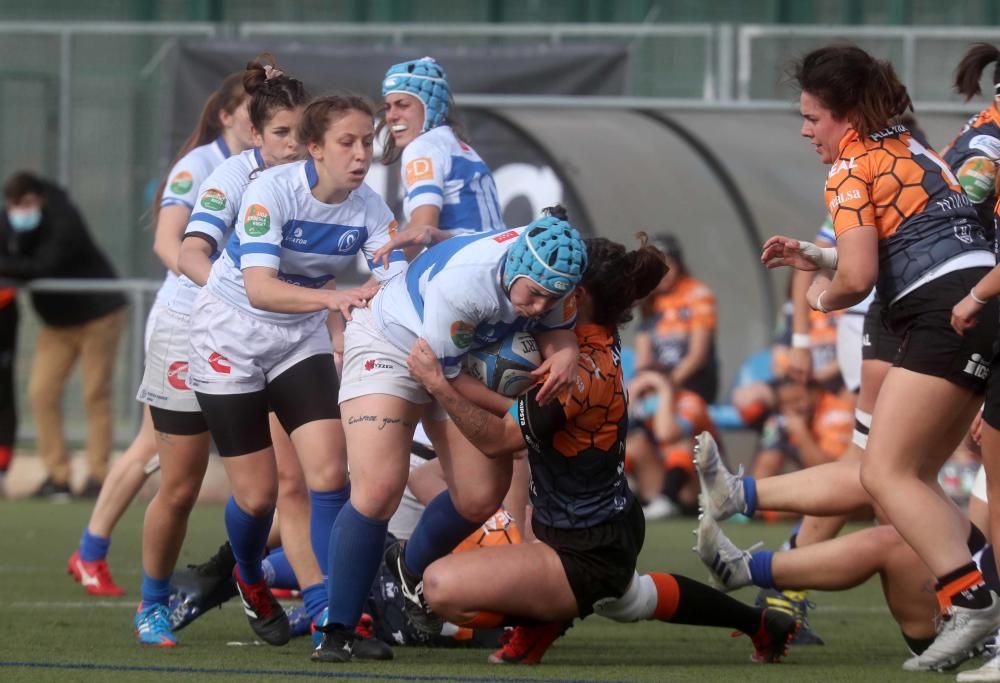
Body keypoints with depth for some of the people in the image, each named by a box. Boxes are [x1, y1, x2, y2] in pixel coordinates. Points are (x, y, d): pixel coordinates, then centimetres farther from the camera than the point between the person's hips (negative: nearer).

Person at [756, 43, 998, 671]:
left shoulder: (853, 168, -5)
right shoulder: (908, 149, 22)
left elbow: (857, 278, -13)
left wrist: (824, 296, 9)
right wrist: (814, 259, 23)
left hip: (948, 315, -9)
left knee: (887, 474, -9)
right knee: (913, 477, 13)